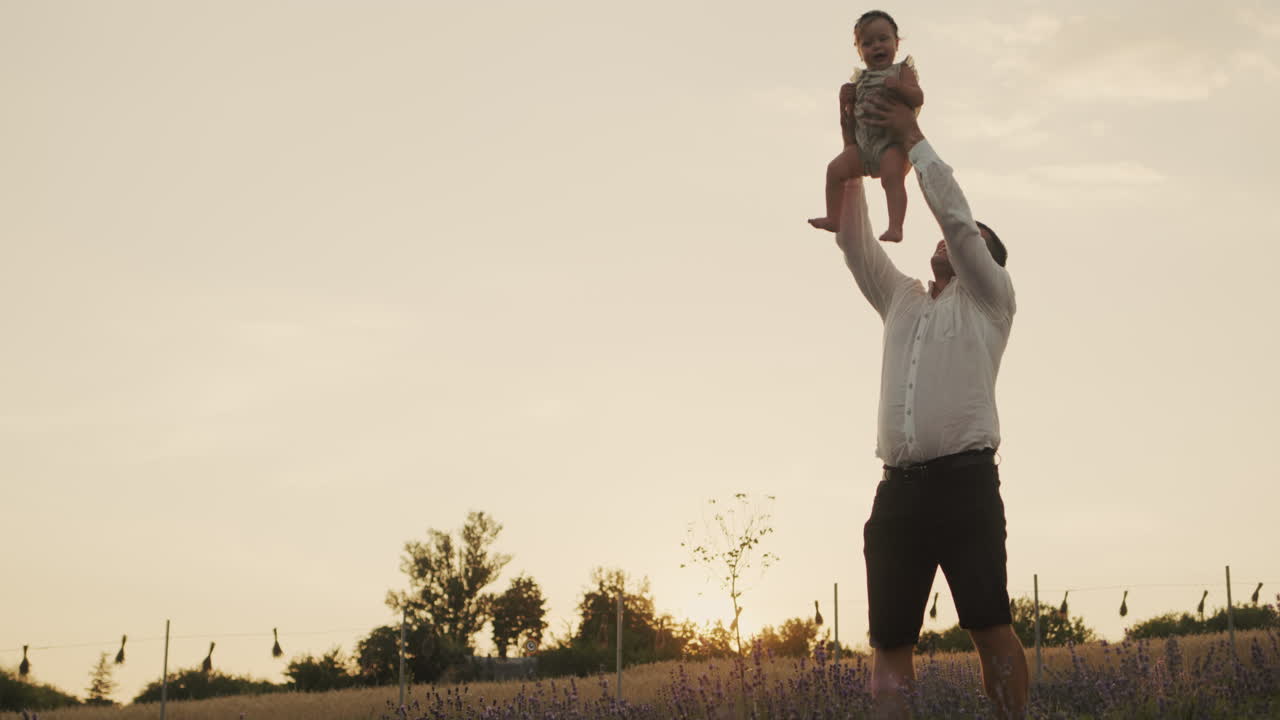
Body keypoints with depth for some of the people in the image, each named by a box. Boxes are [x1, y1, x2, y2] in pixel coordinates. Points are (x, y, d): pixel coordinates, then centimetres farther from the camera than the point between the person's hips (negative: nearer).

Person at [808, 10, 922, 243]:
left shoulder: (901, 71, 4)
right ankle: (833, 218, -2)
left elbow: (918, 99, -10)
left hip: (892, 141, -5)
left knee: (892, 175, -28)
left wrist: (898, 86, -26)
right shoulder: (860, 80, 17)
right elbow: (850, 113, 22)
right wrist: (846, 100, 1)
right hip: (862, 143, 5)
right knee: (836, 169, -10)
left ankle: (895, 227, -34)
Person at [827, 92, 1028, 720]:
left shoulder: (989, 300, 11)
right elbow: (854, 242, 22)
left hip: (965, 480, -5)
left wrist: (914, 139, 6)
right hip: (899, 487, 5)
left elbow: (955, 214, 0)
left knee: (991, 628, -7)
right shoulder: (901, 301, 26)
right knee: (889, 643, 0)